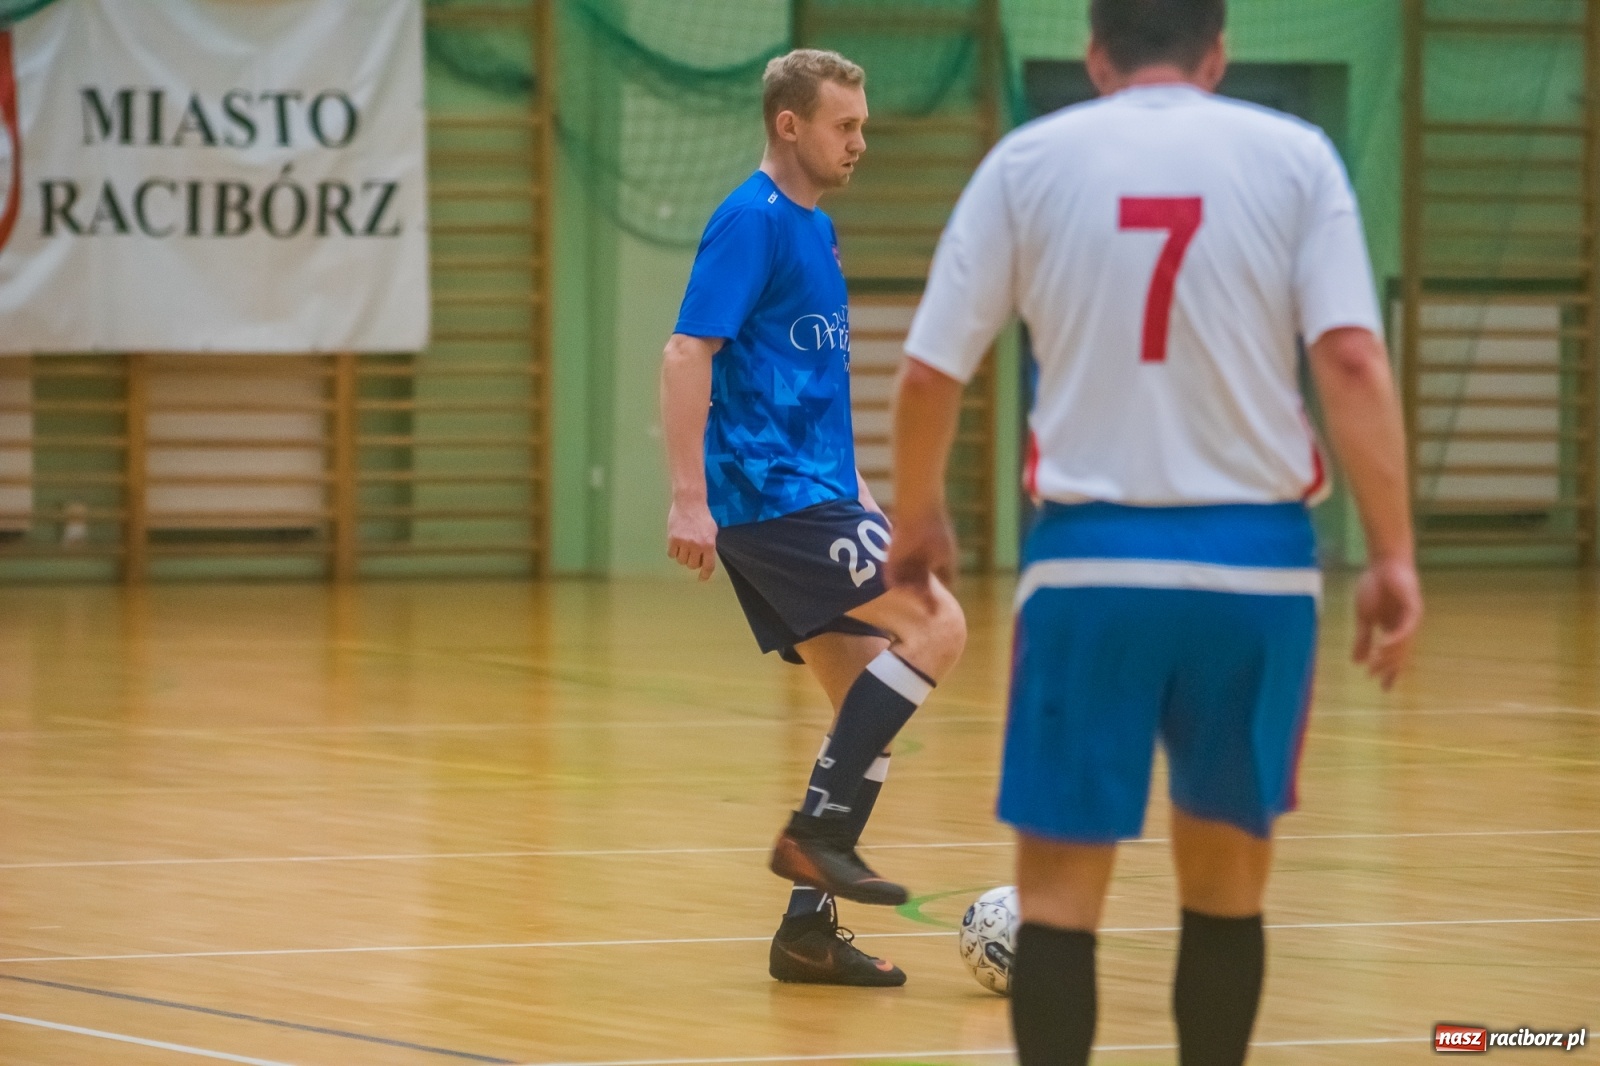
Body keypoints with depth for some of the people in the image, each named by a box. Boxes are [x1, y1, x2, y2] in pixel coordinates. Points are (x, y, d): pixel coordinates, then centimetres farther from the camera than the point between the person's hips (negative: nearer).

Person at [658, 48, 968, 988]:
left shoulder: (816, 231, 18)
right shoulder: (752, 223, -11)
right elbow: (688, 354, -18)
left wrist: (851, 481, 26)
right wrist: (689, 497, -23)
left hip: (810, 491, 9)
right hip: (771, 496, -9)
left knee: (867, 704, 7)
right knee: (937, 625, -16)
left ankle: (810, 927, 9)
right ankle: (819, 831, -12)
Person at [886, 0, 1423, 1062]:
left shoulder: (1031, 159, 3)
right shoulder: (1295, 156, 2)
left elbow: (929, 375, 2)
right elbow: (1352, 359, -9)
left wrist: (919, 520, 19)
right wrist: (1394, 558, -7)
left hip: (1091, 557, -1)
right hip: (1256, 557, 1)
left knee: (1061, 884, 3)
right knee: (1228, 877, 15)